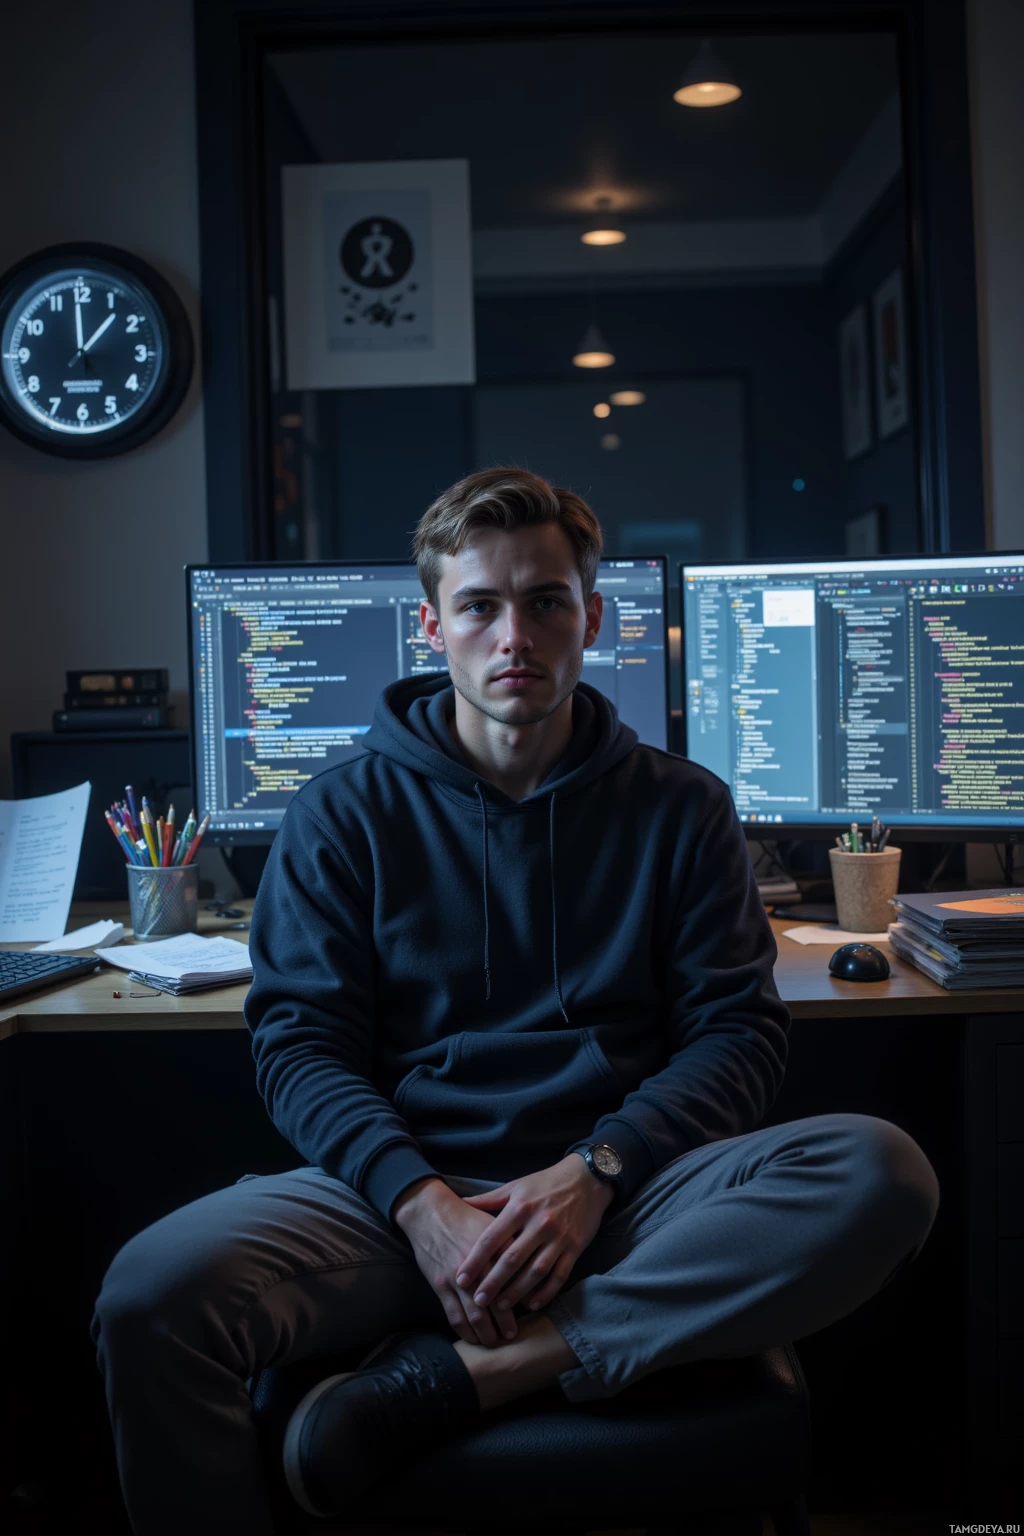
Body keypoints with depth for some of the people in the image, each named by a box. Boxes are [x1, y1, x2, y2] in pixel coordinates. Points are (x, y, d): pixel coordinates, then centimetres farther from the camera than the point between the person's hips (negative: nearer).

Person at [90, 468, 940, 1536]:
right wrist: (421, 1200, -17)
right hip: (404, 1190, -1)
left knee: (883, 1173, -27)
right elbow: (299, 1043, 1)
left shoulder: (680, 809, 9)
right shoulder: (342, 815, 8)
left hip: (623, 1193, 2)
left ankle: (458, 1374, -24)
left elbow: (740, 1029, 3)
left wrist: (593, 1171, -14)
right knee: (150, 1297, -29)